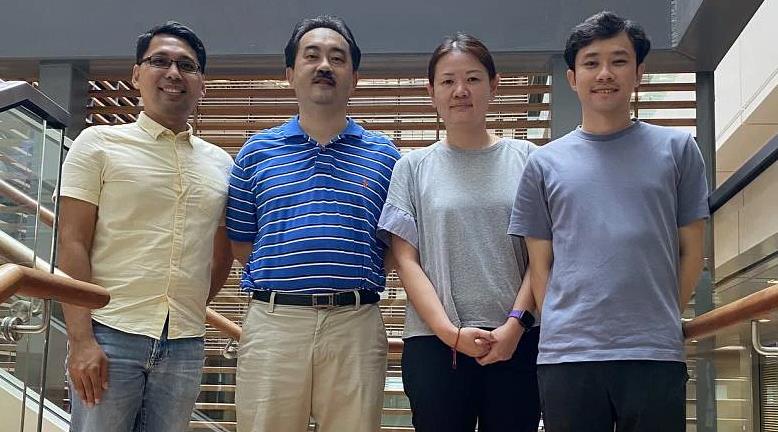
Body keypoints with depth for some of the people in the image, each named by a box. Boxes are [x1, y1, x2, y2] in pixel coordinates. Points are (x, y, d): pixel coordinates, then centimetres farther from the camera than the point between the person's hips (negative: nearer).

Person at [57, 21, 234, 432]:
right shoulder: (99, 143, 2)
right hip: (110, 336, -4)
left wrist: (189, 311, 13)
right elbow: (72, 245, -5)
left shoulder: (220, 163, 13)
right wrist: (81, 339, -13)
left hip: (185, 344, 4)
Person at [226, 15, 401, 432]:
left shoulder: (384, 156, 10)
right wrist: (285, 274, 2)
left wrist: (348, 278, 0)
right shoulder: (257, 151, 10)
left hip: (356, 323, 0)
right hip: (273, 320, 0)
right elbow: (240, 243, 11)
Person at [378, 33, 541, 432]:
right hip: (434, 343, 0)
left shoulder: (525, 159, 7)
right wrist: (450, 332, -8)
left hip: (516, 341, 0)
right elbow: (406, 261, 3)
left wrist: (515, 324, -7)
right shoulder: (413, 167, 7)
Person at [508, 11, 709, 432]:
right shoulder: (544, 163, 8)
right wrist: (563, 328, 1)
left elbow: (691, 251, 9)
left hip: (656, 354, 0)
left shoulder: (677, 149, 7)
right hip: (565, 355, 1)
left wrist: (658, 322, 5)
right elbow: (540, 264, 10)